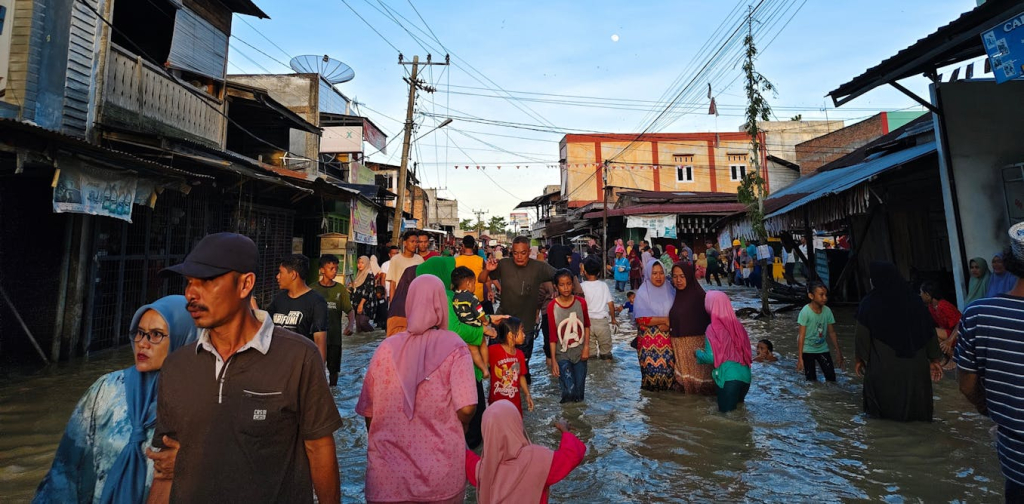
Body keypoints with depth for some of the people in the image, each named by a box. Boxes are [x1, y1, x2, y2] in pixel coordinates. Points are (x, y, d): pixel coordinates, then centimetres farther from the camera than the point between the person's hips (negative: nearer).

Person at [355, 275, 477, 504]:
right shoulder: (454, 347, -12)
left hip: (388, 474, 1)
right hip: (441, 474, 0)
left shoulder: (386, 348, -6)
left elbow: (369, 411, 1)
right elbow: (466, 408, -20)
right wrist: (453, 430, 2)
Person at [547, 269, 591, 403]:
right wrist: (553, 360, -6)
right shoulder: (552, 306, -11)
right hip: (562, 355, -2)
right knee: (568, 391, -7)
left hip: (580, 353, 2)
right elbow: (552, 335, -6)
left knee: (579, 392, 11)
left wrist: (586, 347, -2)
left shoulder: (581, 302, -5)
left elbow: (587, 326, 8)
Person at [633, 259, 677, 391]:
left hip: (668, 338, 3)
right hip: (649, 339, -3)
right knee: (652, 368, -4)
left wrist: (668, 324, -11)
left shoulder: (670, 291, 7)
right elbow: (641, 319, -11)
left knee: (668, 368, -3)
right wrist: (665, 320, -10)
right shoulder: (643, 293, -4)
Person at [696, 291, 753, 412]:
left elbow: (710, 357, -13)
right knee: (737, 406, 27)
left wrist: (698, 352, 8)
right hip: (745, 375, 7)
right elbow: (746, 347, 16)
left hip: (729, 377, -6)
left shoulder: (713, 329, -12)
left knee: (727, 411, 7)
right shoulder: (737, 324, 5)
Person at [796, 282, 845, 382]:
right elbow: (801, 335, -17)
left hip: (822, 348, 4)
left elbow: (832, 332, 5)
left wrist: (838, 351, 6)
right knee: (811, 379, 0)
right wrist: (800, 358, -17)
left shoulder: (827, 311, -7)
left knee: (831, 377, 0)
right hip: (808, 350, -4)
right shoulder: (805, 311, -20)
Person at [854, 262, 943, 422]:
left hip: (882, 366, -3)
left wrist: (860, 358, 5)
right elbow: (930, 331, 4)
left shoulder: (869, 303, -9)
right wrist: (934, 359, 10)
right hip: (915, 365, 3)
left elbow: (862, 335, -6)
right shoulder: (913, 300, 2)